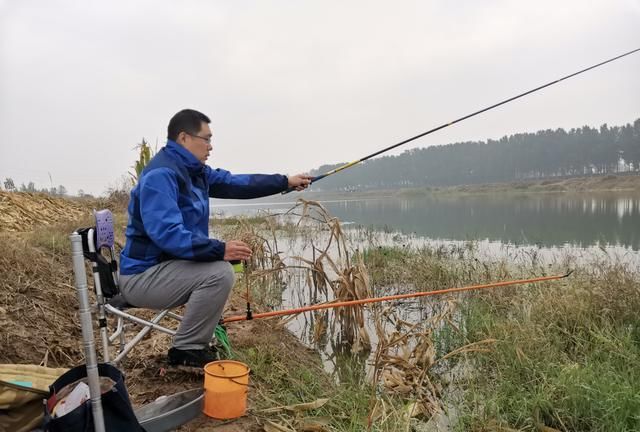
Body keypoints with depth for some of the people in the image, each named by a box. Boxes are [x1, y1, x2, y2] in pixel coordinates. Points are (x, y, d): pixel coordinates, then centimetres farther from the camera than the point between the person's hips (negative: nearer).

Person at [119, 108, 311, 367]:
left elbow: (235, 183, 12)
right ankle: (186, 351, -6)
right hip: (143, 275, -10)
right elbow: (167, 234, -32)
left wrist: (285, 182, 11)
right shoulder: (161, 174, -22)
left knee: (223, 263, 19)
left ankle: (196, 342, 22)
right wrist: (220, 249, -33)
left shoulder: (192, 170, 8)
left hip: (163, 266, 10)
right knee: (219, 273, -25)